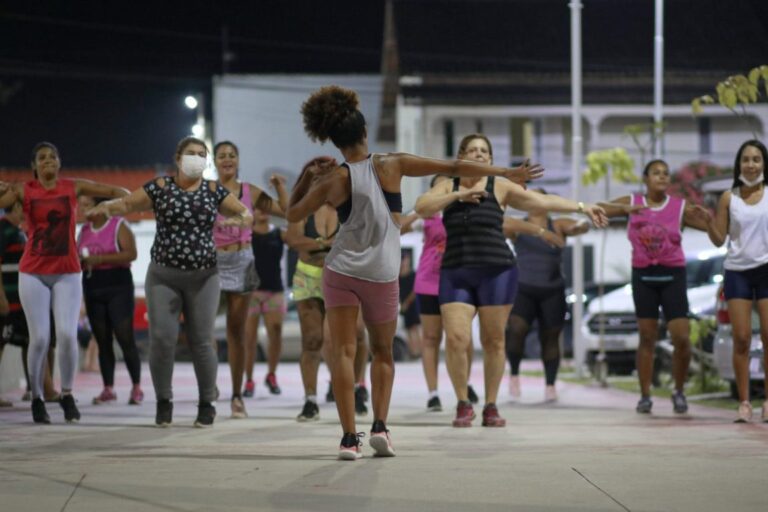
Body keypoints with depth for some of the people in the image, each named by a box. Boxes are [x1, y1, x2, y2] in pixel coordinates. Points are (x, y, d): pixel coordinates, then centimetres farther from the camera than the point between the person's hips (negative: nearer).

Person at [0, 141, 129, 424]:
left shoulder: (74, 187, 3)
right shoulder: (23, 190, 0)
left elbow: (115, 191, 5)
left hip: (67, 273, 1)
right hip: (33, 273, -1)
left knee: (67, 335, -12)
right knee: (40, 338, -5)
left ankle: (67, 394, 9)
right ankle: (37, 398, 14)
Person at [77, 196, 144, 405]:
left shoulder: (119, 225, -5)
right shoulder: (84, 230, 12)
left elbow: (131, 254, -15)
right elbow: (78, 257, 19)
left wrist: (99, 258, -19)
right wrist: (79, 261, -6)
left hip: (118, 287, -5)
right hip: (92, 288, 5)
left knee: (125, 338, -9)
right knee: (102, 340, 4)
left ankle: (136, 387, -3)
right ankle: (108, 389, 6)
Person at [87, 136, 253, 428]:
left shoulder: (214, 191, 5)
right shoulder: (159, 188, 2)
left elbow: (246, 214, 5)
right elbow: (126, 204, 0)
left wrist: (239, 220, -18)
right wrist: (106, 207, -22)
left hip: (203, 278, 0)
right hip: (163, 277, 0)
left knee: (201, 341, -1)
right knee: (162, 338, -7)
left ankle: (207, 403, 14)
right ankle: (164, 401, 11)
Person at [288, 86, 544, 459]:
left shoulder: (333, 181, -4)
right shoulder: (391, 165, -4)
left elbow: (293, 214, 9)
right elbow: (454, 168, -4)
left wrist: (307, 176, 20)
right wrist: (508, 173, 1)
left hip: (341, 270, -1)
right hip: (382, 274, 1)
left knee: (343, 352, 0)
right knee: (382, 351, 18)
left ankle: (349, 437, -10)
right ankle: (380, 426, 4)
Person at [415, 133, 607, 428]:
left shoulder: (500, 187, 5)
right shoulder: (448, 186, 10)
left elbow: (543, 201, 1)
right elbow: (422, 208, -5)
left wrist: (582, 207, -5)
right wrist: (458, 194, -11)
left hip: (496, 272, -1)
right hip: (455, 274, 1)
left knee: (493, 340, 2)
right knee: (455, 338, -11)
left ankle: (491, 406, 13)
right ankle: (463, 404, 4)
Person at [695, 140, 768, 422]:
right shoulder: (729, 198, 4)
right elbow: (719, 240, 5)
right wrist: (708, 221, -12)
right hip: (737, 270, 1)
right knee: (741, 338, -2)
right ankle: (744, 402, 1)